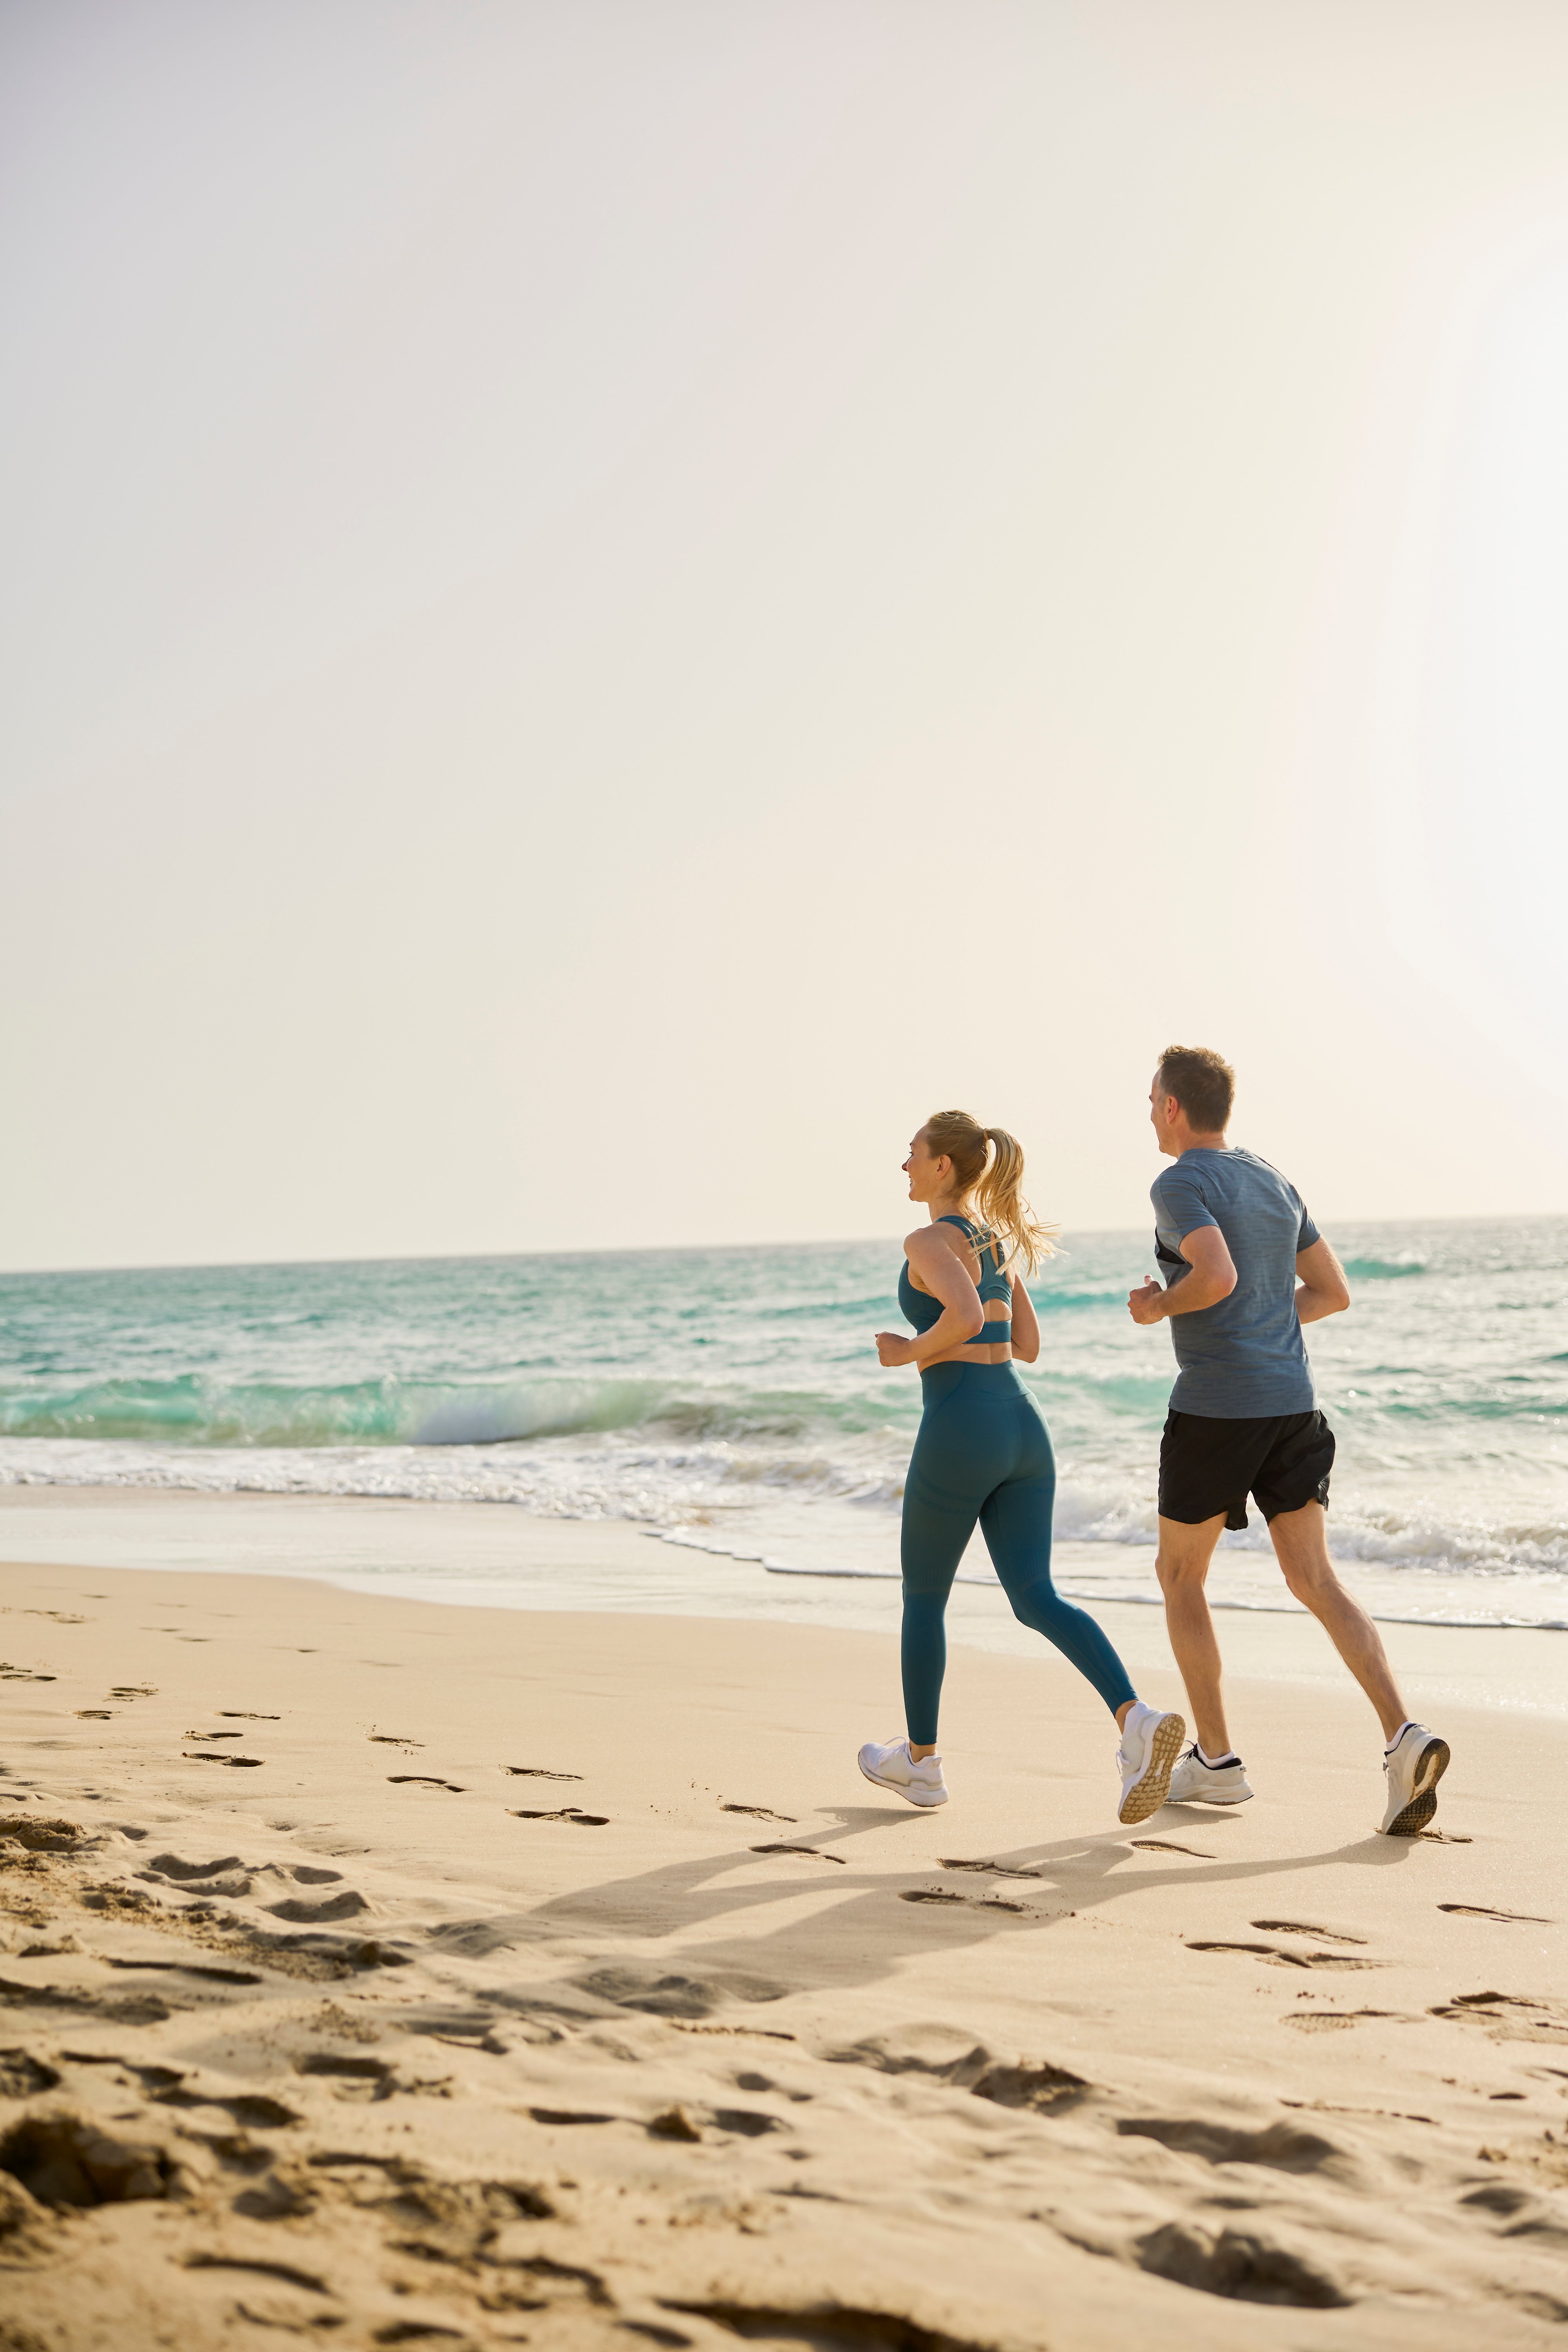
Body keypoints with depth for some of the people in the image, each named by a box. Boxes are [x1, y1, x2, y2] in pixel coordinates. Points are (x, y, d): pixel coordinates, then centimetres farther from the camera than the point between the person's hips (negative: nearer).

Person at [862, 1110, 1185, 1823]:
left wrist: (911, 1351, -11)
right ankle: (1137, 1720, -20)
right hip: (1023, 1426, 8)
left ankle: (920, 1762, 26)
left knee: (922, 1595, 13)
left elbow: (966, 1316, -28)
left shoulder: (931, 1240, -9)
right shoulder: (995, 1241, 18)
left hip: (960, 1431, -7)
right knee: (1036, 1598, 2)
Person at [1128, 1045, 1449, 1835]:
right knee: (1314, 1581, 3)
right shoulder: (1276, 1184, 15)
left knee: (1179, 1575, 12)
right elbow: (1333, 1292, 18)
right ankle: (1403, 1738, -15)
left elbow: (1218, 1276, -27)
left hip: (1215, 1406, -7)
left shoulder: (1179, 1185, -10)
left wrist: (1159, 1308, -8)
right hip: (1291, 1404, 7)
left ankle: (1216, 1762, 16)